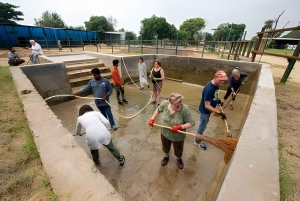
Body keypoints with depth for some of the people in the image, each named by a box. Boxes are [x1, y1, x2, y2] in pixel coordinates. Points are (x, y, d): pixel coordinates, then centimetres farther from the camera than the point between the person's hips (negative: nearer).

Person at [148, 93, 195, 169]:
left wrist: (179, 127, -34)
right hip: (165, 133, 3)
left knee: (178, 150, 26)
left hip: (178, 136, -2)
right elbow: (158, 109, -1)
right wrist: (152, 119, -6)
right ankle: (166, 156, 65)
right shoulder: (165, 103, -23)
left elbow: (191, 123, -22)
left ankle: (179, 159, 62)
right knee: (165, 147, 31)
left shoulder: (185, 109, -32)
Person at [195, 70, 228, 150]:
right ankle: (197, 141, 33)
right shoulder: (209, 89, -35)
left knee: (204, 125, 26)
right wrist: (219, 112, -30)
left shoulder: (216, 84, -7)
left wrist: (217, 100, 1)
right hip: (204, 110, -9)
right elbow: (207, 106, -31)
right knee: (202, 126, 10)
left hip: (208, 110, 9)